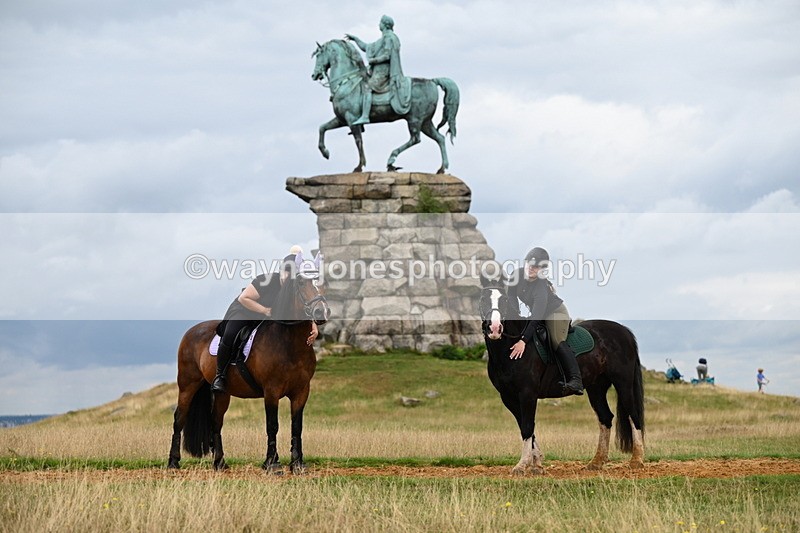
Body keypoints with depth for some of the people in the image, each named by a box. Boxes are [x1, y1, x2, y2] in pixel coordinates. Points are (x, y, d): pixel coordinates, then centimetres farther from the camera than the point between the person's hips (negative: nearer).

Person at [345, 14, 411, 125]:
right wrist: (355, 39, 26)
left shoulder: (389, 38, -9)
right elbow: (366, 47, 29)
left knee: (367, 87, -23)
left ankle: (365, 116, -33)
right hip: (378, 70, 11)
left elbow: (387, 56, -18)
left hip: (383, 71, -11)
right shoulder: (383, 39, 23)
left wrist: (373, 60, -12)